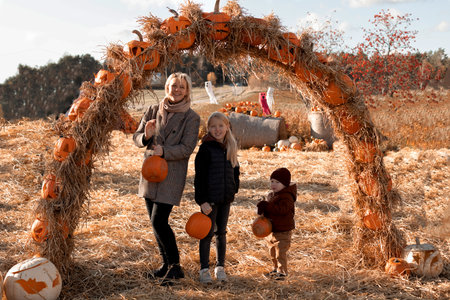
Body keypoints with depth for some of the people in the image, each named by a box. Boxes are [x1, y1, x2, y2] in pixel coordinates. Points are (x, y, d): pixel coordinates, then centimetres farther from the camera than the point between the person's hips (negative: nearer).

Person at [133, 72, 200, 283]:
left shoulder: (191, 118, -5)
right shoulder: (153, 111, 7)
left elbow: (187, 148, -10)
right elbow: (136, 138, 8)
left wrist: (164, 151, -24)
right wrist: (146, 135, -14)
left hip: (172, 175, -5)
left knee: (159, 221, -12)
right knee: (155, 222, 10)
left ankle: (175, 266, 2)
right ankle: (167, 265, 23)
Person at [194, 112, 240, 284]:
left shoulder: (230, 147, 9)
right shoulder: (206, 149, -10)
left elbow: (235, 170, 20)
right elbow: (200, 177, -12)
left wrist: (234, 190, 11)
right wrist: (202, 201, -16)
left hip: (226, 198, 5)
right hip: (210, 198, -5)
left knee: (221, 232, 13)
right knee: (207, 233, 0)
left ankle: (220, 267, 23)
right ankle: (204, 269, 11)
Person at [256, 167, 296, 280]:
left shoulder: (287, 196, -17)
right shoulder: (271, 195, 11)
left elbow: (283, 209, -31)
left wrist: (267, 206, -32)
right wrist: (263, 209, -4)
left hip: (283, 230, -9)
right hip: (271, 229, 9)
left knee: (281, 252, -7)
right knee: (272, 252, 19)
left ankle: (282, 272, 5)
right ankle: (276, 269, 34)